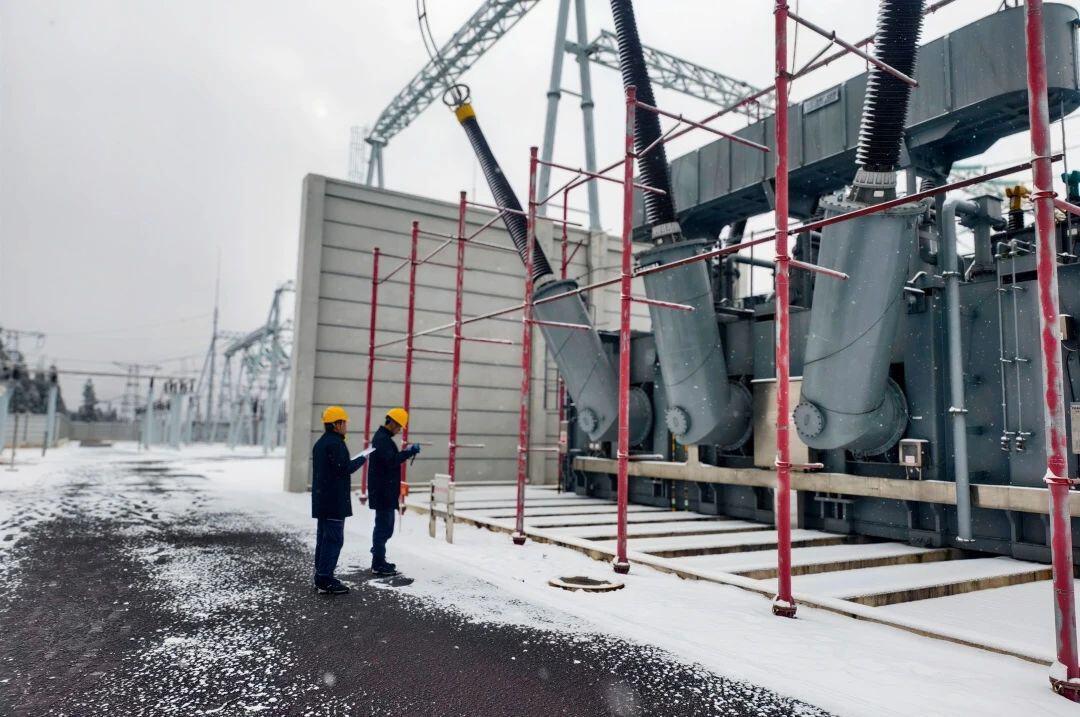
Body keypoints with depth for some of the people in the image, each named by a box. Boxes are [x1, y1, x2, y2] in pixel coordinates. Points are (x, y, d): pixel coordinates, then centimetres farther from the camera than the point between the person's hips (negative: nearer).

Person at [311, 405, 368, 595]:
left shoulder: (320, 443, 16)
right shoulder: (336, 444, -16)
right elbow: (345, 468, -21)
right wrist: (362, 458, -8)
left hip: (321, 500, 10)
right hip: (335, 501, -10)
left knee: (323, 537, 14)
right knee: (334, 539, -6)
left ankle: (321, 577, 20)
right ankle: (325, 580, -5)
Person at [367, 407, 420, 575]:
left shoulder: (381, 437, 17)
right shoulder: (383, 439, -16)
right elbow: (391, 461, -27)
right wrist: (410, 452, -25)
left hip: (384, 491, 11)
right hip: (383, 492, -11)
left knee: (384, 526, 18)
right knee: (384, 526, -5)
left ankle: (379, 560, 27)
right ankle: (378, 564, 1)